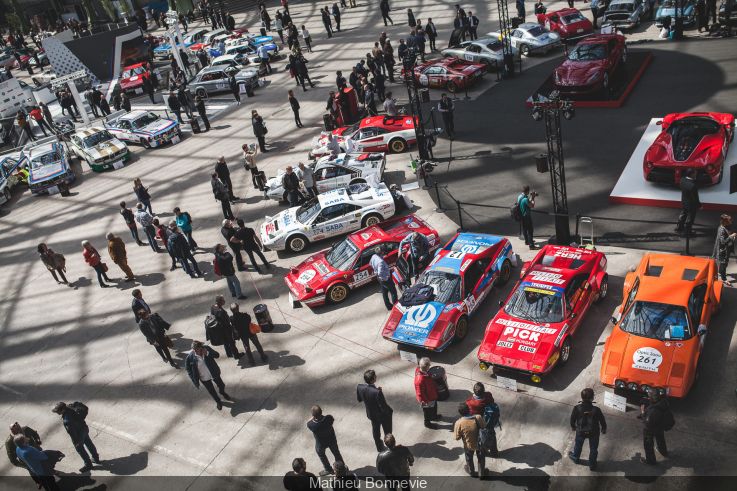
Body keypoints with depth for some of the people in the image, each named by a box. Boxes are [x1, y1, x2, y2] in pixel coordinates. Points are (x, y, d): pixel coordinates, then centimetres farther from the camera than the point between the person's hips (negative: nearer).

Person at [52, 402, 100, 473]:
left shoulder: (66, 421, -40)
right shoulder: (69, 408, -17)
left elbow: (72, 432, -28)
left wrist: (76, 442, -12)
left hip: (79, 434, -8)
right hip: (84, 429, 8)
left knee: (80, 450, 18)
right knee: (89, 444, 27)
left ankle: (88, 464, 38)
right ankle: (96, 458, 48)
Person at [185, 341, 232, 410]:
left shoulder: (206, 348, -23)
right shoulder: (190, 357, -27)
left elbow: (217, 355, -20)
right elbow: (189, 370, -12)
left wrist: (208, 353, -37)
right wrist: (195, 380, -12)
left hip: (214, 373, 2)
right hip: (204, 378, -2)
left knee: (221, 385, 24)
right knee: (212, 391, 20)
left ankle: (223, 393, 60)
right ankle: (218, 401, 51)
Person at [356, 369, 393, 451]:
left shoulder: (359, 387, -24)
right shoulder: (377, 392, -41)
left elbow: (359, 399, -4)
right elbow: (384, 407, -30)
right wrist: (390, 410, -9)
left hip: (371, 414, 5)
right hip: (382, 415, -5)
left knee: (375, 430, 31)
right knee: (387, 432, 25)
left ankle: (379, 447, 52)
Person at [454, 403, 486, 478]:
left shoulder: (459, 423, -29)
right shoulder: (478, 417, -26)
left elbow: (457, 437, -18)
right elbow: (484, 426, -5)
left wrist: (454, 430, -1)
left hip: (468, 445, 0)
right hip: (480, 443, 0)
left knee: (469, 459, 31)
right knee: (481, 458, 29)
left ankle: (472, 472, 54)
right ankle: (481, 473, 47)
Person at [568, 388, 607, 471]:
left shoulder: (577, 408, -26)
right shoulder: (596, 410, -29)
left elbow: (572, 419, -10)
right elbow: (602, 421, -13)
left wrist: (573, 426, 12)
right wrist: (604, 429, 9)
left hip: (580, 431, 1)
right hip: (594, 432, -1)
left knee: (578, 445, 29)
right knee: (593, 448, 24)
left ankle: (575, 457, 53)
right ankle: (592, 464, 40)